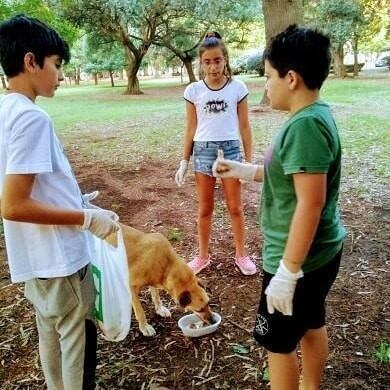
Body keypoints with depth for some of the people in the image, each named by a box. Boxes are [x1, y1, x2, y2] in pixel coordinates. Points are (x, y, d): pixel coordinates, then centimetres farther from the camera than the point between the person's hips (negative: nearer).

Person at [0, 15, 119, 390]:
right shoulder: (31, 117, -22)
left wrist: (76, 203, 15)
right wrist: (87, 218, -19)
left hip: (35, 257, 9)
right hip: (58, 258, -9)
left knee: (51, 335, 24)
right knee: (78, 341, 10)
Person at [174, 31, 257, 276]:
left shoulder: (237, 87, -3)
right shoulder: (193, 90, 0)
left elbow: (244, 127, 2)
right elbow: (191, 128, 5)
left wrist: (249, 159, 1)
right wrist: (184, 161, 5)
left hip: (231, 149, -1)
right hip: (203, 151, 1)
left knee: (235, 208, 9)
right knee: (205, 209, 11)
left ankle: (241, 254, 26)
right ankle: (203, 256, 27)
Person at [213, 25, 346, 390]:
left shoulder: (305, 125, -26)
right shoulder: (314, 115, 5)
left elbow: (311, 204, -29)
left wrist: (287, 273, -24)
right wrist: (243, 170, 10)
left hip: (300, 257, -10)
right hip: (320, 251, 10)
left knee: (277, 342, 10)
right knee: (311, 325, 25)